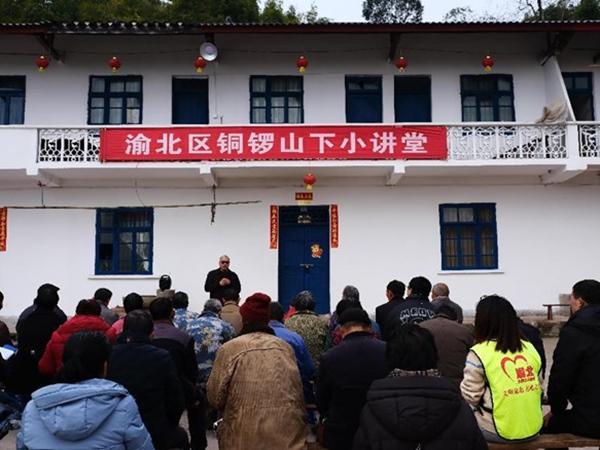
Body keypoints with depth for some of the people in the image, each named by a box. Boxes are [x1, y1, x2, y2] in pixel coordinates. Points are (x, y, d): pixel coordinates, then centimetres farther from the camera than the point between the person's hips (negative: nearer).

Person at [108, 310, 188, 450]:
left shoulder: (109, 354, -8)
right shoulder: (162, 357, -13)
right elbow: (176, 400, -8)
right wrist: (167, 427, 11)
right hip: (154, 434, -2)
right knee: (180, 435, 26)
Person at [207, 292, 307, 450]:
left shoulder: (230, 348, -5)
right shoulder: (286, 347, 6)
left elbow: (215, 396, -2)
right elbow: (298, 394, 12)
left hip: (244, 437, -2)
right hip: (288, 435, 3)